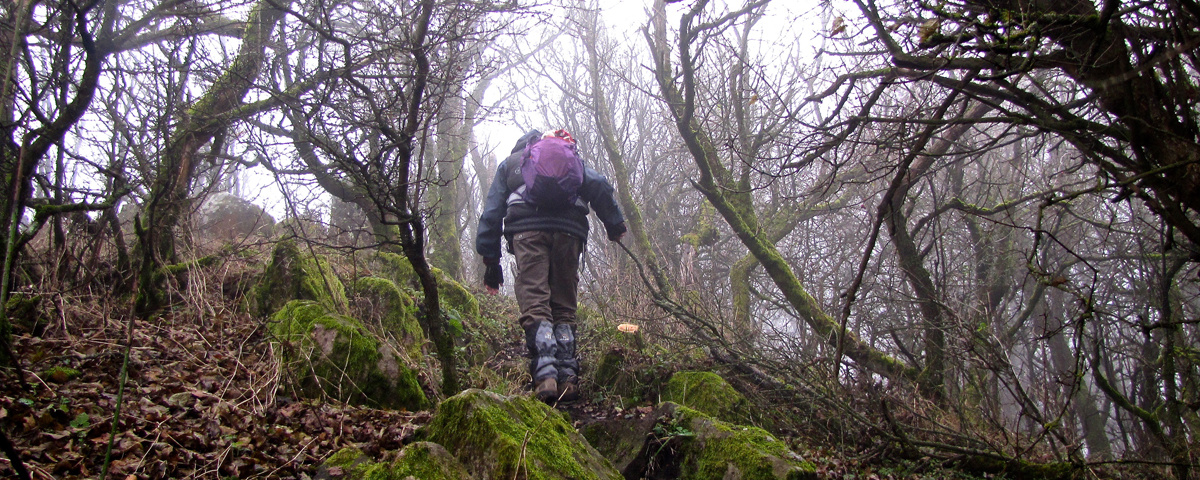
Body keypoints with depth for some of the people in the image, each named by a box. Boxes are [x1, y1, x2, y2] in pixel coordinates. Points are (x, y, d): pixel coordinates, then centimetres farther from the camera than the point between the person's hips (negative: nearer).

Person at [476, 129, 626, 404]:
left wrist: (491, 260, 19)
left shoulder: (509, 163, 31)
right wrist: (614, 224, 13)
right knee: (564, 307, 5)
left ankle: (545, 375, -27)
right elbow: (598, 185, 14)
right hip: (568, 230, 2)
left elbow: (492, 211, 22)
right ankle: (567, 378, -7)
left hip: (526, 230, -2)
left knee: (534, 305, -10)